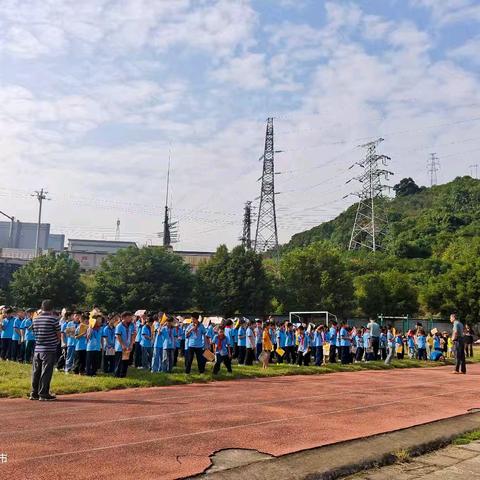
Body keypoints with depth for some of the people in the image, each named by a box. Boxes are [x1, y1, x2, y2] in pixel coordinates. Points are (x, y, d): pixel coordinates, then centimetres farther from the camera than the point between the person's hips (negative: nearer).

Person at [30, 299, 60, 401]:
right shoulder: (53, 319, -10)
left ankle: (34, 393, 19)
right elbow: (59, 335, -4)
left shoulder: (36, 319, 6)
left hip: (37, 349, 5)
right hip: (49, 350, -5)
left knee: (36, 372, 12)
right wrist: (56, 341, 16)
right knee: (46, 372, 0)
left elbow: (35, 332, 12)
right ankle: (43, 394, 3)